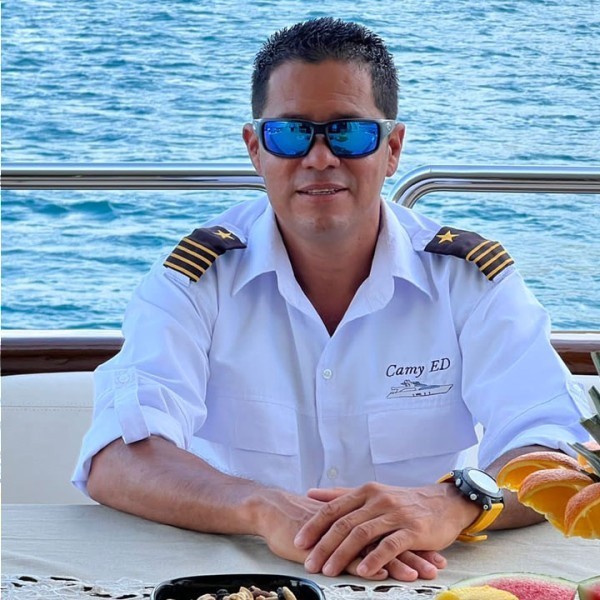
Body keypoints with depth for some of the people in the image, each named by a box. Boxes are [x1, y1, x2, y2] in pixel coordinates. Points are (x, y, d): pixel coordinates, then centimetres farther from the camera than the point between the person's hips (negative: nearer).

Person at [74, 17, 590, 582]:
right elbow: (115, 461, -18)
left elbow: (562, 452, -14)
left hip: (427, 579, -1)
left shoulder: (472, 278, -2)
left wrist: (454, 503, -35)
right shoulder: (197, 277, -4)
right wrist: (266, 509, -36)